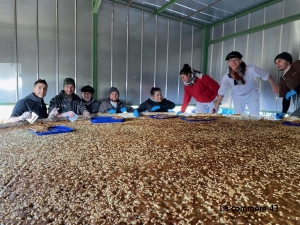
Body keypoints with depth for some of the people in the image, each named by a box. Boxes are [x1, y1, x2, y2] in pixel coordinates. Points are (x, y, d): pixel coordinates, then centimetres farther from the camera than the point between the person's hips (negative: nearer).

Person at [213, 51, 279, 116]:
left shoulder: (251, 69, -31)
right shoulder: (226, 77, -25)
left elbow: (266, 75, -15)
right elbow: (221, 93, -14)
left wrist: (274, 85, -2)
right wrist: (216, 107, -14)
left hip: (252, 96, -1)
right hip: (238, 98, 1)